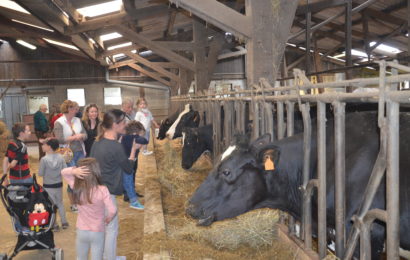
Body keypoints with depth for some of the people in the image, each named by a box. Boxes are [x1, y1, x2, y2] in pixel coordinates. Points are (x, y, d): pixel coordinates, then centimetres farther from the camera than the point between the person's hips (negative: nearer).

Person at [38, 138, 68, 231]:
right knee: (60, 203, 20)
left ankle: (54, 225, 15)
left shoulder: (44, 159, -19)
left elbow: (40, 174, -13)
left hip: (48, 186, -4)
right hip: (59, 185, 4)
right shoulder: (60, 157, -9)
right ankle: (64, 222, 26)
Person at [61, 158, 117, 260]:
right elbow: (113, 210, -25)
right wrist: (107, 220, -4)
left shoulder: (77, 187, -14)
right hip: (98, 233, -3)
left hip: (81, 231, 3)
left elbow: (63, 172, 0)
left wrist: (73, 170, -21)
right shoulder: (102, 190, -22)